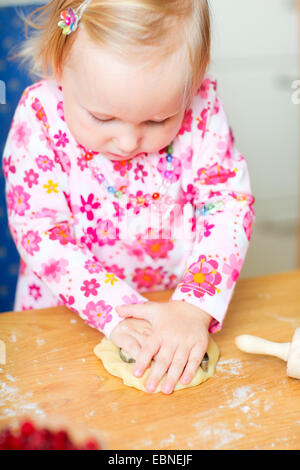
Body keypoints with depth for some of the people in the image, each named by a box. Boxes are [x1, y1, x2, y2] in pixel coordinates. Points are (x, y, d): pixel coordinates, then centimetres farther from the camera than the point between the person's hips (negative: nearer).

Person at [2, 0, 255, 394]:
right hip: (68, 311, -1)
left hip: (177, 305, 1)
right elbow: (38, 227, -18)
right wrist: (116, 310, -27)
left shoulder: (201, 106, -14)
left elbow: (229, 203, -13)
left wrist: (194, 307, -26)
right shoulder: (41, 115, -17)